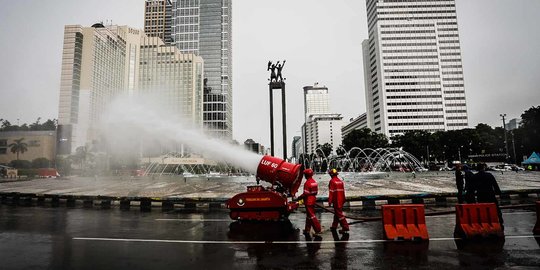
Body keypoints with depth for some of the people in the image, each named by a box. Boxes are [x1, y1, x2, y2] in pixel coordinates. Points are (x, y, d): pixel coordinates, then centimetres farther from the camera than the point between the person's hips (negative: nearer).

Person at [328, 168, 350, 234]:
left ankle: (345, 228, -5)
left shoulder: (332, 181, -13)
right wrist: (343, 200, 22)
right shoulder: (340, 181, 10)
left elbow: (331, 192, -16)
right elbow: (343, 191, 15)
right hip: (341, 200, 8)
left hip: (336, 200, -8)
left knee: (339, 214, -4)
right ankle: (334, 227, 30)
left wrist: (330, 201, -13)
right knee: (336, 213, 18)